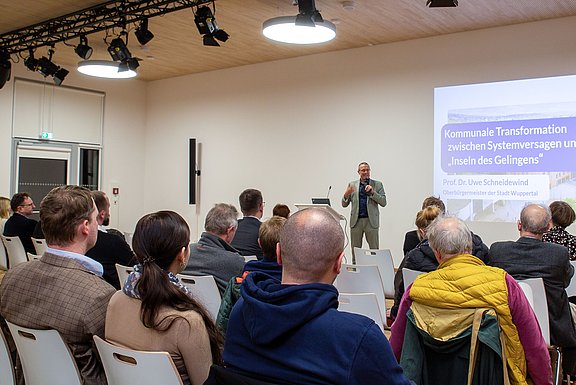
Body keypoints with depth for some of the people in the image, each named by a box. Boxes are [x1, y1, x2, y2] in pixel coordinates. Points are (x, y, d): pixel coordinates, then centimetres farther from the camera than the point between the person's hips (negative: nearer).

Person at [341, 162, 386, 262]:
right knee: (355, 250, 7)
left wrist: (372, 192, -14)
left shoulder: (377, 184, 5)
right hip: (356, 220, 2)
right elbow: (344, 204, 6)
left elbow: (383, 202, -2)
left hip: (371, 221, -1)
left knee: (374, 249, 0)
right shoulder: (352, 184, 9)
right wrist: (346, 194, -15)